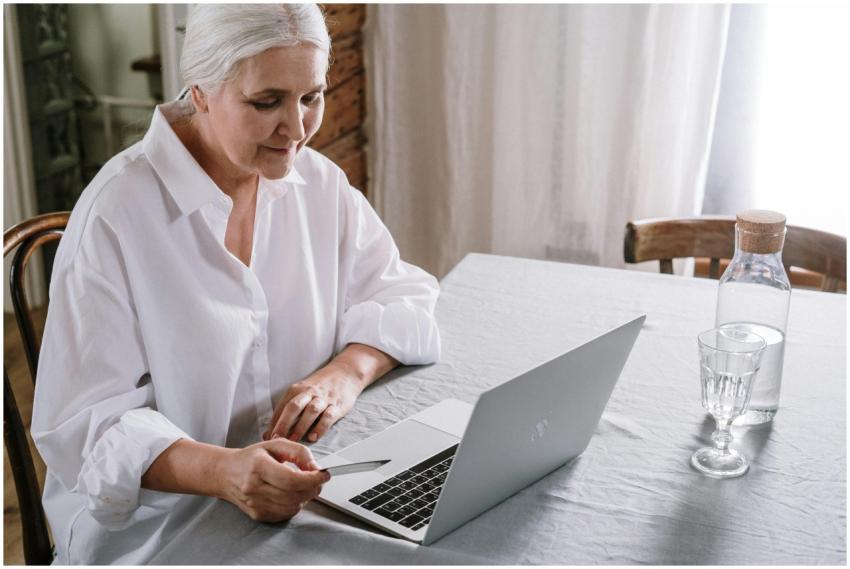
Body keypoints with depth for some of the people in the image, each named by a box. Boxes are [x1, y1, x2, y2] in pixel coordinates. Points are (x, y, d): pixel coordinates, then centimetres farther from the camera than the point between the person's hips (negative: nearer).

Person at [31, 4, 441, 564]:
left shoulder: (318, 182, 2)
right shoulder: (116, 214, -16)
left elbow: (403, 293, 6)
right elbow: (84, 423, -18)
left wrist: (349, 371, -16)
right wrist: (222, 471, -36)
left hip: (301, 505, 5)